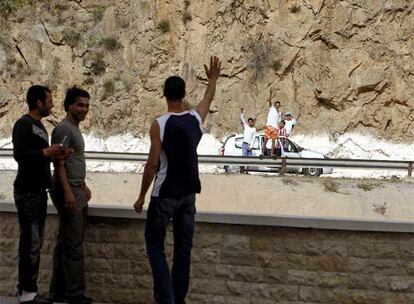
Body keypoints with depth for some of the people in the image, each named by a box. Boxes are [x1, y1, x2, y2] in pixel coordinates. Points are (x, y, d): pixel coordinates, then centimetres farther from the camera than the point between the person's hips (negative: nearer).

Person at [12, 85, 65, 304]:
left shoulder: (39, 126, 18)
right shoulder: (23, 124, -10)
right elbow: (19, 154, -21)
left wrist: (54, 155, 5)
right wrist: (46, 152, -16)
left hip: (39, 190, 10)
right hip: (28, 191, -10)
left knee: (35, 243, 11)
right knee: (30, 243, -9)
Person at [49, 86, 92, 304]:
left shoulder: (75, 130, 18)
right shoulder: (63, 129, -12)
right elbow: (59, 162, -18)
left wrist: (83, 186, 27)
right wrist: (68, 191, -24)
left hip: (77, 191, 10)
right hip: (68, 192, -10)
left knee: (65, 243, 12)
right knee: (74, 245, -9)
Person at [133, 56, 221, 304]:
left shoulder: (160, 124, -14)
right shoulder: (196, 118, 0)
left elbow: (153, 164, -14)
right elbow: (208, 99, 24)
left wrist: (142, 196, -5)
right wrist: (213, 79, 42)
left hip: (165, 195, -5)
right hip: (188, 193, 5)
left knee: (155, 246, 4)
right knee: (183, 247, 11)